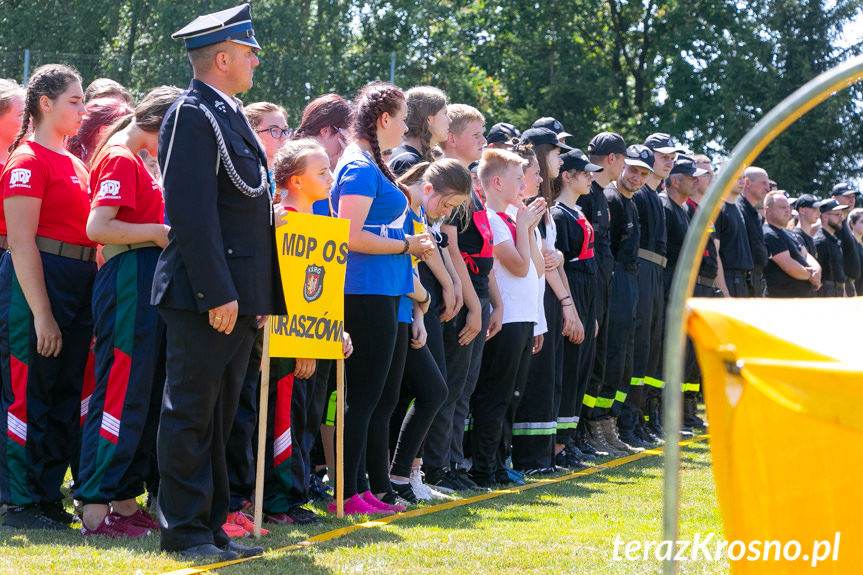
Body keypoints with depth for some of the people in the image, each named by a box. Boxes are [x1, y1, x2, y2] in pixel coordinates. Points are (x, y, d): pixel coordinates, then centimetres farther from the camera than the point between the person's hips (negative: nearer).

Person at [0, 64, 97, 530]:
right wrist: (41, 313, -20)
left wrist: (93, 300, 14)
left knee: (65, 397, 11)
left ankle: (48, 495, 18)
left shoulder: (75, 165, 17)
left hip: (79, 284, 9)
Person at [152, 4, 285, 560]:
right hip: (207, 297, -9)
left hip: (240, 295, 10)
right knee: (192, 415, -3)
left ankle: (211, 525, 19)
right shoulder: (192, 116, -12)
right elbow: (193, 213, -19)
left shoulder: (231, 115, 18)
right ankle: (185, 530, 3)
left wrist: (260, 295, 18)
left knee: (219, 415, 13)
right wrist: (218, 293, -22)